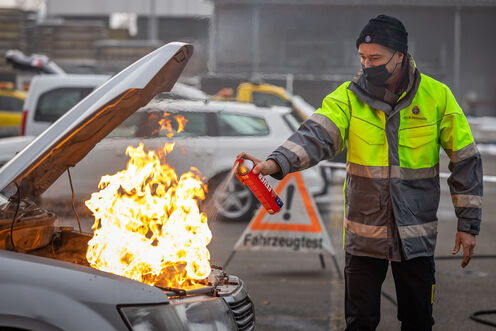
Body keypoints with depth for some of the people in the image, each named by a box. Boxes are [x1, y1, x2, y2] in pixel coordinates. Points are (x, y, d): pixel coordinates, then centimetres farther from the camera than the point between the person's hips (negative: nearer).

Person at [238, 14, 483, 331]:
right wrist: (276, 162, -40)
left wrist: (468, 223, 0)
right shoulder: (349, 96, -4)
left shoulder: (436, 96, -5)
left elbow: (465, 160, 1)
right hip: (365, 233, 0)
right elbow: (317, 135, -20)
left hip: (416, 234, 0)